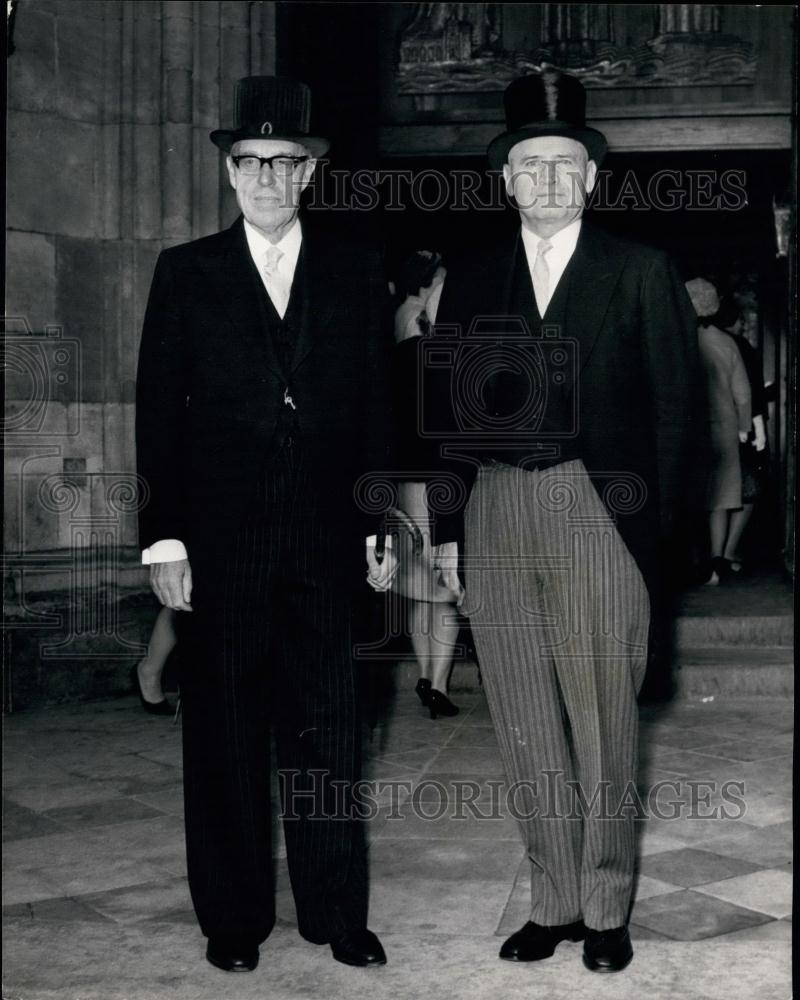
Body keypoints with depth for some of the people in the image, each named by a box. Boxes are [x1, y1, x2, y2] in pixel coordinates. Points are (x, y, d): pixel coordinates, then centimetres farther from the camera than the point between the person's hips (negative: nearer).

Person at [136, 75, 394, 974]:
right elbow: (157, 412, 1)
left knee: (327, 728, 7)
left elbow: (375, 409, 9)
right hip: (219, 542, -1)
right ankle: (233, 917, 20)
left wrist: (380, 525, 4)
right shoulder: (186, 273, 4)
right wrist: (164, 537, -6)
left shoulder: (355, 274, 8)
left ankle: (337, 911, 19)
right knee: (225, 731, 7)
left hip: (322, 538, 1)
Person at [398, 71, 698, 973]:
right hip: (496, 513, 3)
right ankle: (553, 901, 22)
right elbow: (443, 404, 10)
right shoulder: (471, 276, 11)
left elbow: (674, 406, 3)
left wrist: (653, 522, -4)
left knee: (602, 723, 3)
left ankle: (605, 909, 19)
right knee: (525, 729, 9)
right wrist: (447, 523, 4)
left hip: (598, 512, -3)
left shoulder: (641, 274, 4)